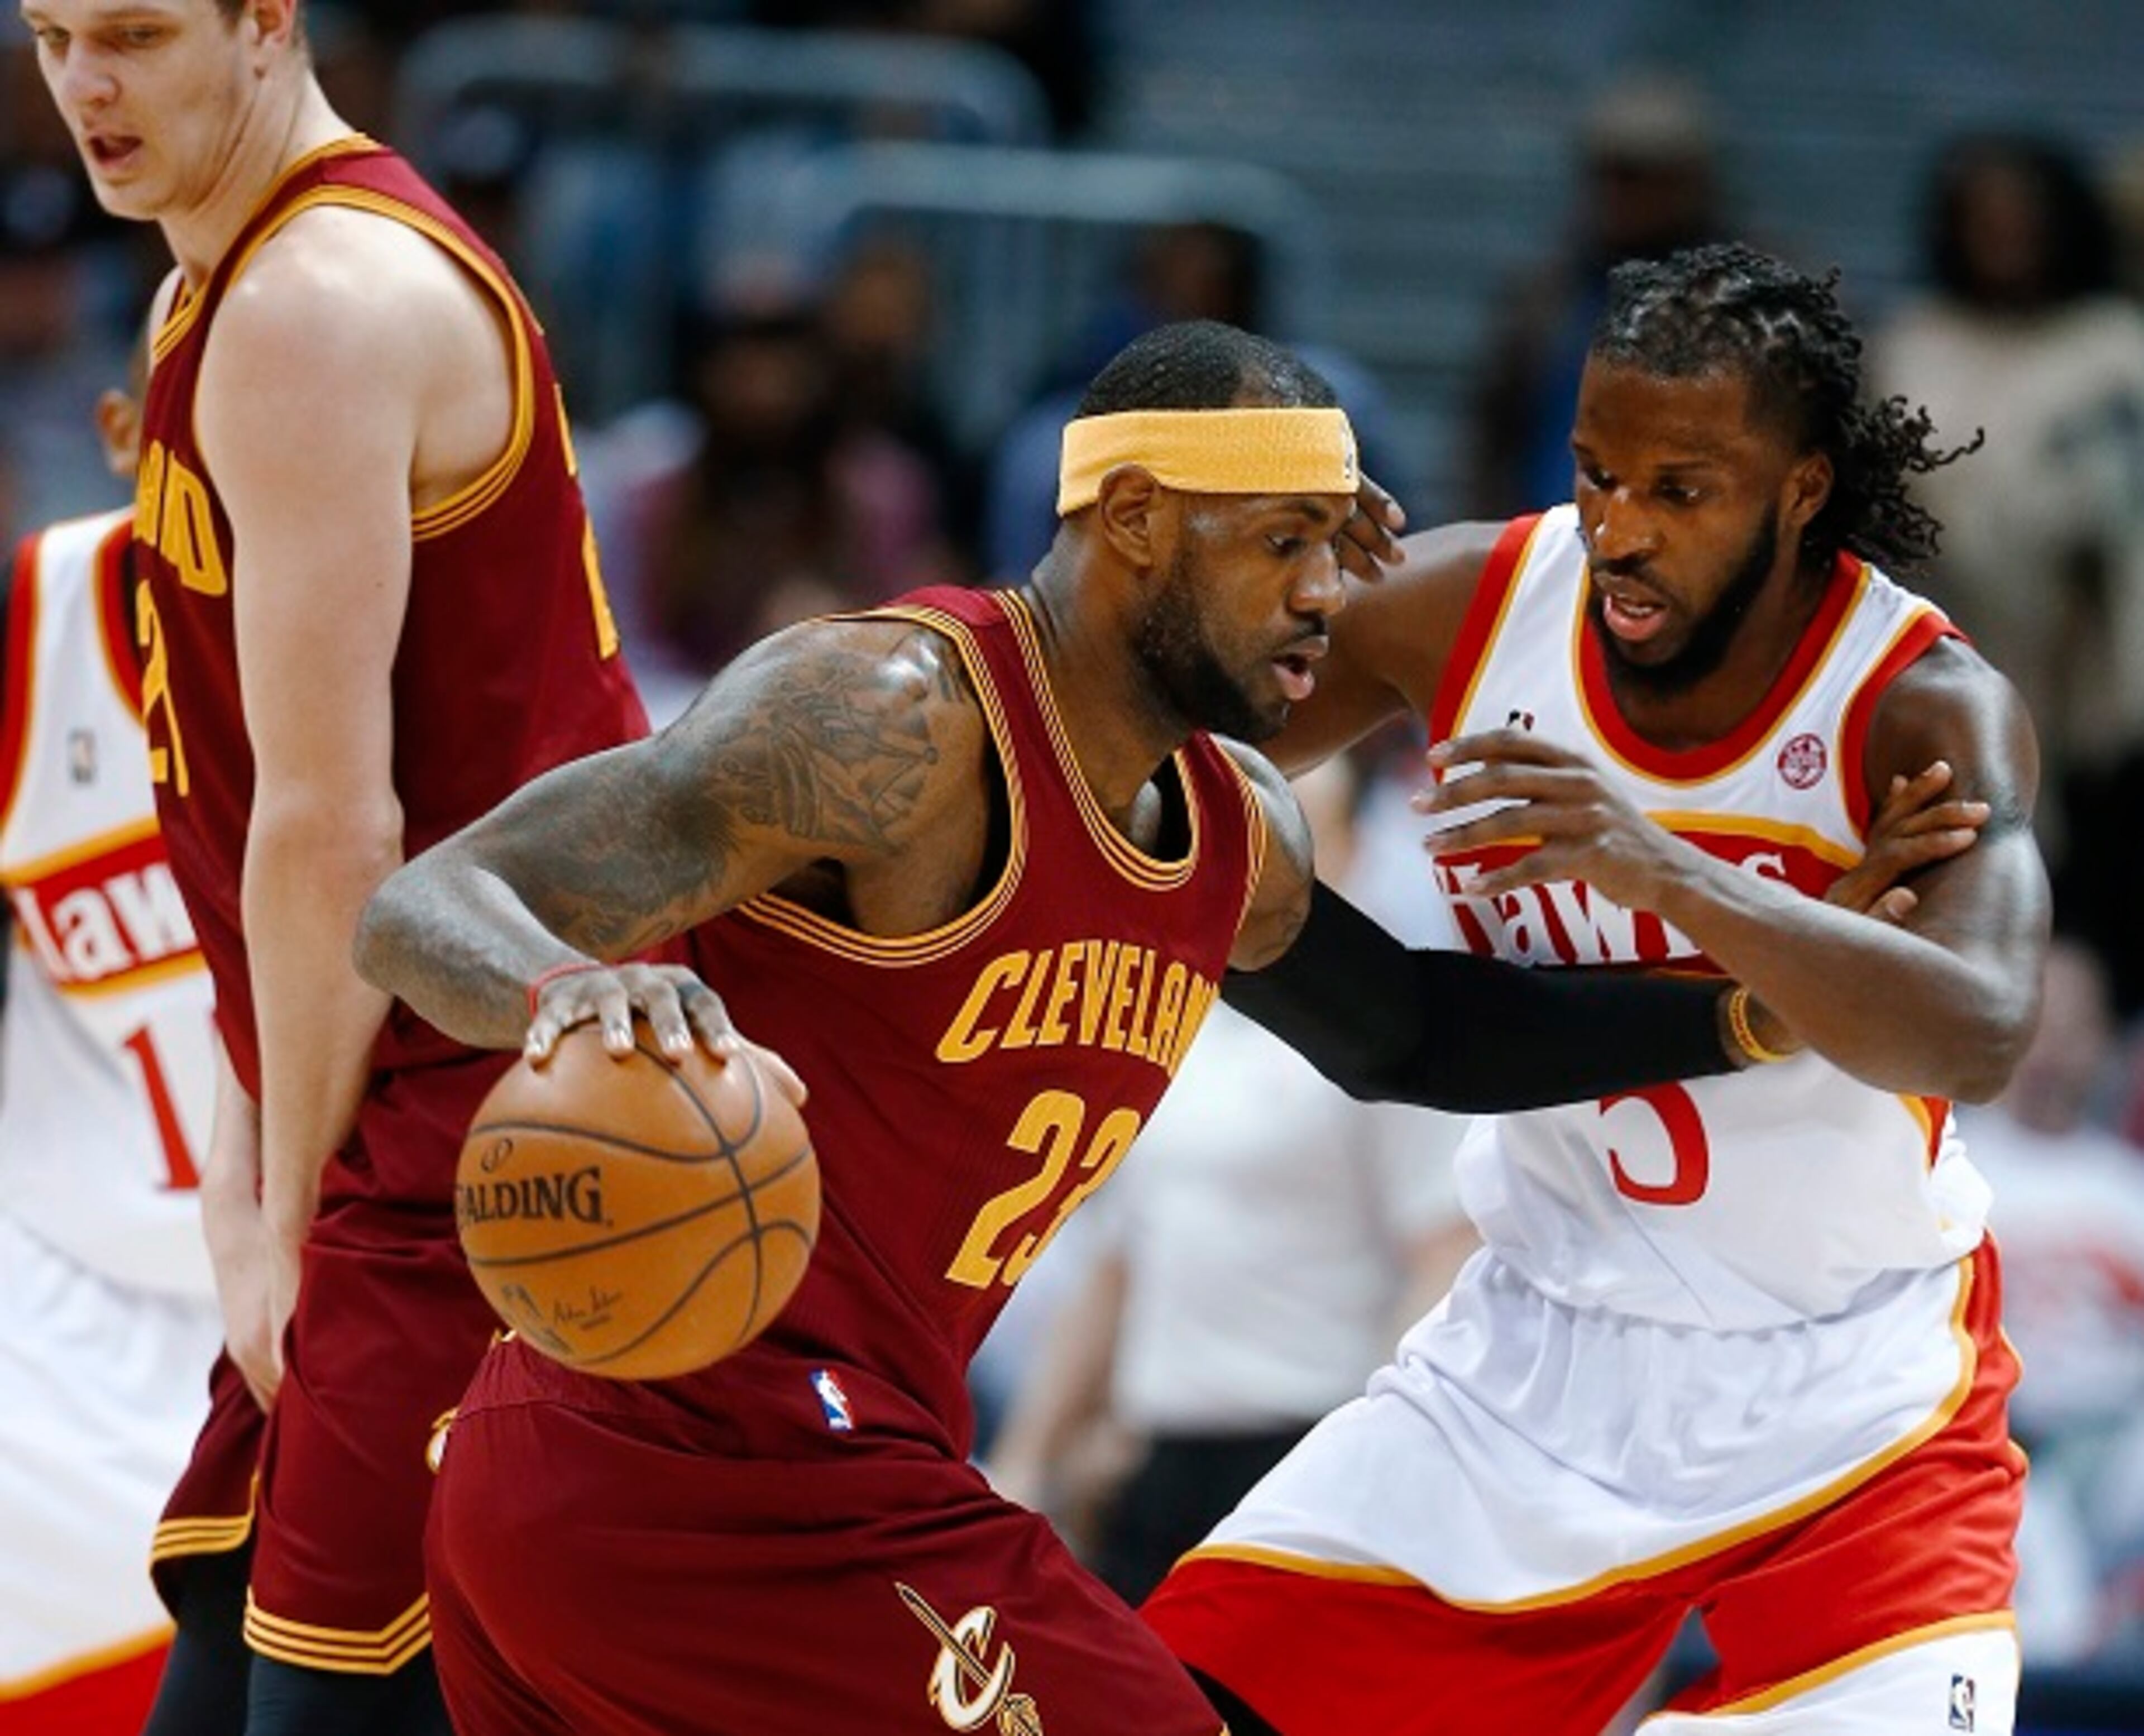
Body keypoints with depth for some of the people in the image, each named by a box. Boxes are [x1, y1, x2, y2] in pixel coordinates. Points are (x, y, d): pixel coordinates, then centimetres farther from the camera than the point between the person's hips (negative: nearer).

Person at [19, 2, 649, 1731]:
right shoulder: (212, 294, 17)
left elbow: (337, 828, -17)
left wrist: (290, 1222, -11)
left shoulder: (315, 308, -16)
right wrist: (243, 1151, 11)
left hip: (489, 1121, -10)